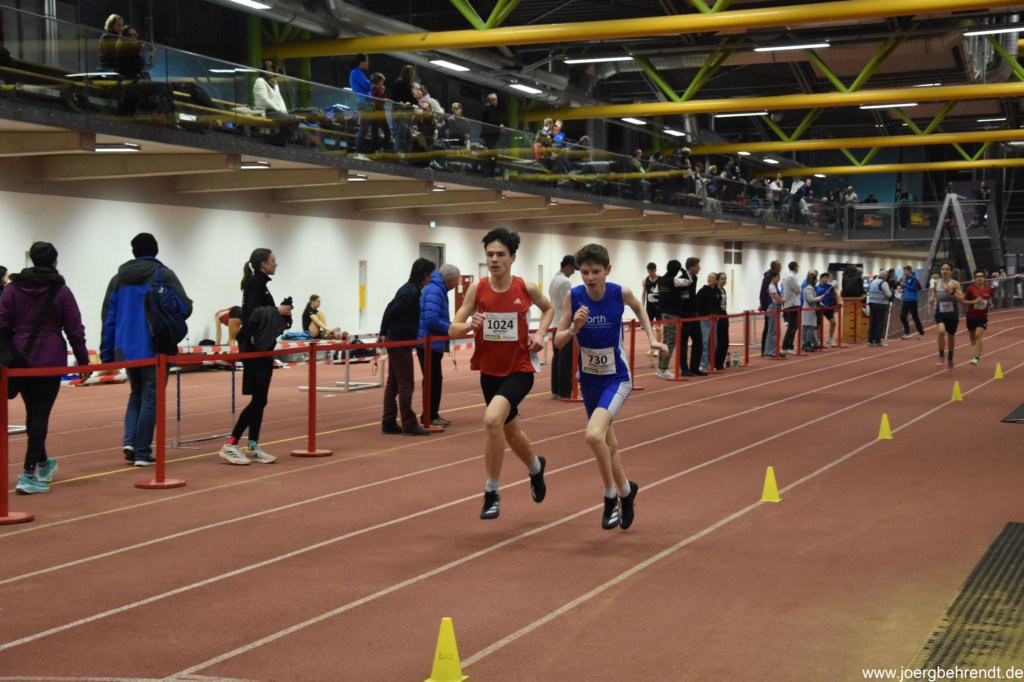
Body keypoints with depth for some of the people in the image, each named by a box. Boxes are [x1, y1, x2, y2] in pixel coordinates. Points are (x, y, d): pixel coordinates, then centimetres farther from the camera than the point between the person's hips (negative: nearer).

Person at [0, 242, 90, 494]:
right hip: (50, 359, -4)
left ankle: (42, 464, 35)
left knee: (32, 411, 17)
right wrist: (83, 361, 6)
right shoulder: (61, 291, -2)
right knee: (41, 413, -3)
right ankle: (29, 474, -10)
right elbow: (74, 330, -2)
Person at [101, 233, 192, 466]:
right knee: (150, 398, 4)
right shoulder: (164, 275, -4)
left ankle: (129, 440, 2)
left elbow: (108, 317, 7)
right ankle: (142, 452, 3)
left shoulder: (119, 278, 9)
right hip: (154, 349, -4)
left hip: (126, 349, 4)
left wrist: (107, 354, 9)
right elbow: (185, 307, -11)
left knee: (136, 394, 20)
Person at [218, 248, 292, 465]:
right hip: (255, 348, -10)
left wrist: (280, 311, 9)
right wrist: (276, 311, -20)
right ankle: (230, 446, -9)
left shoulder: (259, 283, 16)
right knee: (258, 399, -10)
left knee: (260, 399, 9)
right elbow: (251, 315, -21)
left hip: (261, 348, 10)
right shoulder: (256, 283, -13)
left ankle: (252, 447, 12)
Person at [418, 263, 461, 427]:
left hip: (432, 344, 10)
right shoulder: (434, 291, -18)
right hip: (429, 344, -10)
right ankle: (431, 417, 0)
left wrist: (451, 326, 9)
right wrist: (451, 329, -15)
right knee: (433, 380, -5)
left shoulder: (437, 289, 14)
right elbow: (432, 320, -26)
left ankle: (432, 414, 23)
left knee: (434, 380, 15)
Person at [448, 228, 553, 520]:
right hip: (490, 371, 3)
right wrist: (470, 324, -29)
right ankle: (536, 467, 54)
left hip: (519, 370, -3)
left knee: (492, 419, -27)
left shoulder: (526, 288, -8)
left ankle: (491, 493, -13)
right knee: (512, 433, 20)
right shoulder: (477, 288, -7)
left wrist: (540, 333, -3)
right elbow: (453, 330, -8)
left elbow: (548, 308, 14)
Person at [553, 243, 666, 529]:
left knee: (594, 435, -25)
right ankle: (626, 491, 42)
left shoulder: (620, 293, -14)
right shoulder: (573, 296, -12)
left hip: (616, 379, -3)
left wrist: (651, 338, 2)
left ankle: (611, 496, -3)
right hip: (588, 380, 3)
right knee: (607, 444, 17)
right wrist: (574, 327, -27)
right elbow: (558, 342, -9)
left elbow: (639, 309, 11)